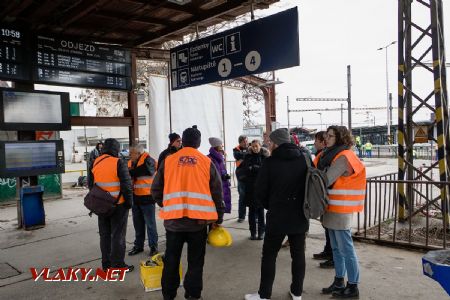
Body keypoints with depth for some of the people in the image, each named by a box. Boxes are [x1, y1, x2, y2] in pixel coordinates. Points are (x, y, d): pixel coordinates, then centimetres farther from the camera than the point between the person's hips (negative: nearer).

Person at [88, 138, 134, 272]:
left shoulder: (94, 163, 4)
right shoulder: (118, 163, -15)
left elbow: (90, 184, 12)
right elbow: (126, 185, -16)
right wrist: (129, 201, -5)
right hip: (118, 205, -6)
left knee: (105, 234, 16)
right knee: (118, 234, 3)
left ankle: (106, 263, 25)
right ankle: (118, 264, 8)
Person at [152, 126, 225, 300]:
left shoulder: (168, 161, 2)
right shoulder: (207, 162, 1)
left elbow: (156, 189, 6)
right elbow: (217, 193, 2)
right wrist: (218, 218, 12)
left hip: (173, 219, 1)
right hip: (199, 220, -1)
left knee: (171, 259, 16)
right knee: (195, 261, 12)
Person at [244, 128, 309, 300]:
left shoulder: (270, 162, -11)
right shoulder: (304, 159, 0)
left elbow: (260, 191, -7)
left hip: (277, 217, -3)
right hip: (300, 216, 4)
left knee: (269, 255, 9)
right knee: (298, 254, 14)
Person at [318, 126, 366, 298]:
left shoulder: (343, 157, -16)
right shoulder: (330, 155, 13)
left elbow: (325, 181, -21)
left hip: (341, 210, -9)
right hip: (332, 208, 9)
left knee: (346, 249, 0)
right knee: (336, 248, 16)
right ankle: (339, 282, 27)